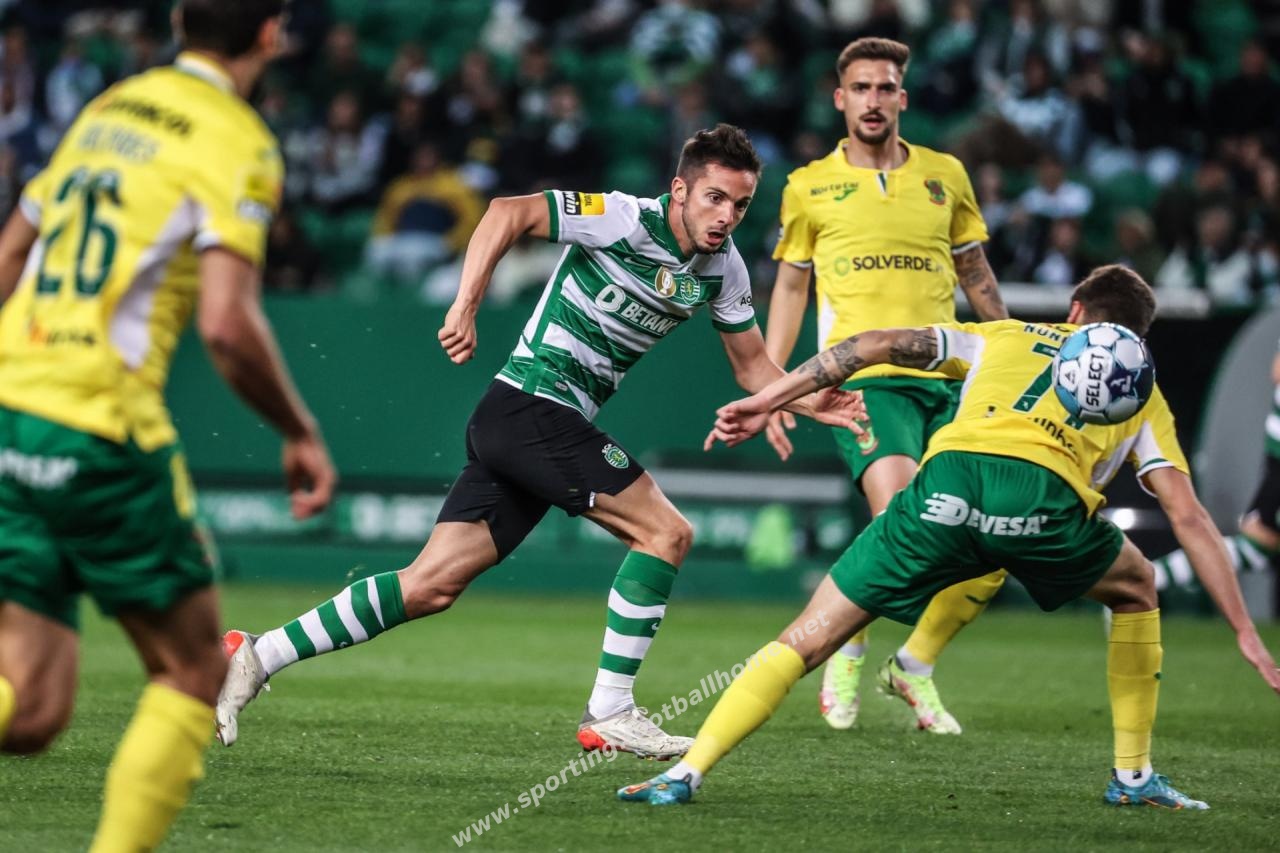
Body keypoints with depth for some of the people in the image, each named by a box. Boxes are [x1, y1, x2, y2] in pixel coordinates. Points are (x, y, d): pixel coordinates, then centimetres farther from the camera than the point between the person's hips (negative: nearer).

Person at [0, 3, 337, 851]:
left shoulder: (108, 107, 18)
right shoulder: (237, 143, -5)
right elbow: (228, 324, -15)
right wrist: (302, 432, -1)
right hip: (102, 428, -7)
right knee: (195, 671, 11)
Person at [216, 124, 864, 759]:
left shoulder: (722, 267, 10)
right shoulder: (627, 220, -14)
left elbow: (752, 365, 20)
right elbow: (511, 212, -22)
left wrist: (808, 402, 2)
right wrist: (466, 306, -30)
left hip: (551, 424, 8)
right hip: (531, 403, -8)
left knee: (433, 585, 3)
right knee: (666, 532, -11)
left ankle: (257, 657, 5)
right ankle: (609, 712, -6)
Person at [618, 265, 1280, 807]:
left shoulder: (1006, 337, 35)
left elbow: (881, 345, 21)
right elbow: (1189, 518, 23)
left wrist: (765, 403, 20)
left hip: (950, 482, 0)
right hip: (1046, 499, 0)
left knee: (805, 640, 8)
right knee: (1135, 588, 33)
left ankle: (685, 774, -6)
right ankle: (1133, 777, 29)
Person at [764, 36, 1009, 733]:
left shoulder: (945, 175, 12)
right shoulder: (810, 187, 7)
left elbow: (977, 277, 19)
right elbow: (790, 286, 14)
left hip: (949, 378, 3)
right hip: (865, 380, -3)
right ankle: (845, 657, -2)